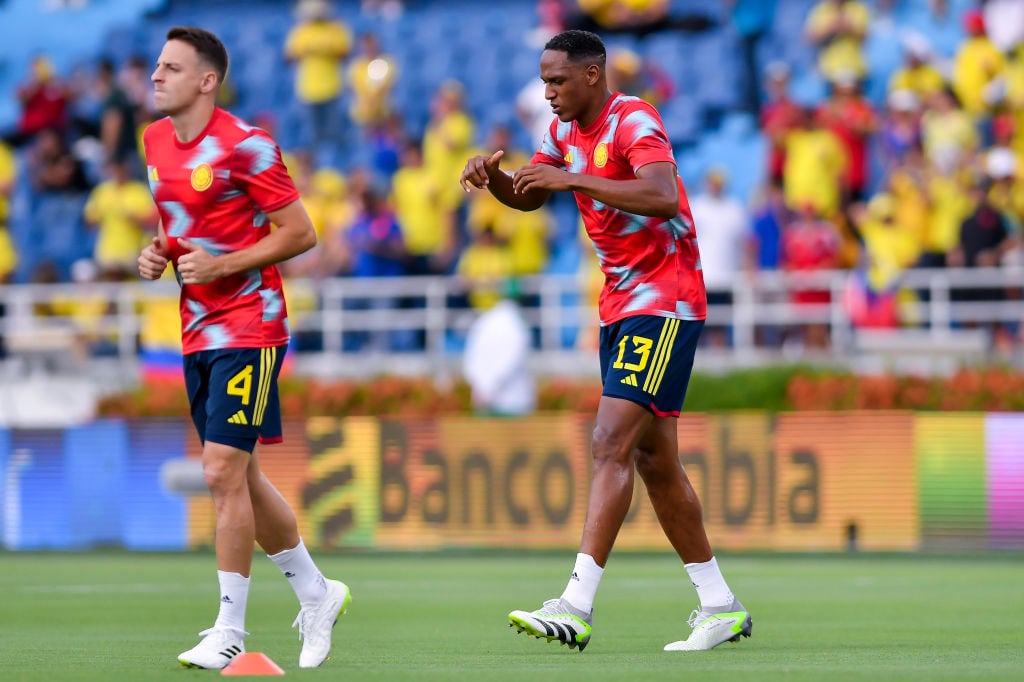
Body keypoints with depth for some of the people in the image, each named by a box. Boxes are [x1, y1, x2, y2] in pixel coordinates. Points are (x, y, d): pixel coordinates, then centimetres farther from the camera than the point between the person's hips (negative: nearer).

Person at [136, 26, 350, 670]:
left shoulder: (245, 145, -14)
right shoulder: (157, 141, 10)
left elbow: (301, 232, -12)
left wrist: (221, 266, -19)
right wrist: (158, 252, 4)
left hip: (248, 324, -8)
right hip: (197, 329, 8)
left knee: (223, 470, -13)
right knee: (240, 476, 12)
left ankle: (230, 628, -7)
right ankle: (316, 593, 28)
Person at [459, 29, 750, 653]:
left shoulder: (633, 120, -16)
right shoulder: (565, 132, 11)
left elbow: (663, 197, -31)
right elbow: (530, 197, 21)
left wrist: (574, 178, -33)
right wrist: (492, 175, -1)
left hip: (665, 303, -10)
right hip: (621, 305, 10)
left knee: (611, 444, -18)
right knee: (654, 460, 10)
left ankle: (577, 607, -25)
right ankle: (722, 607, 17)